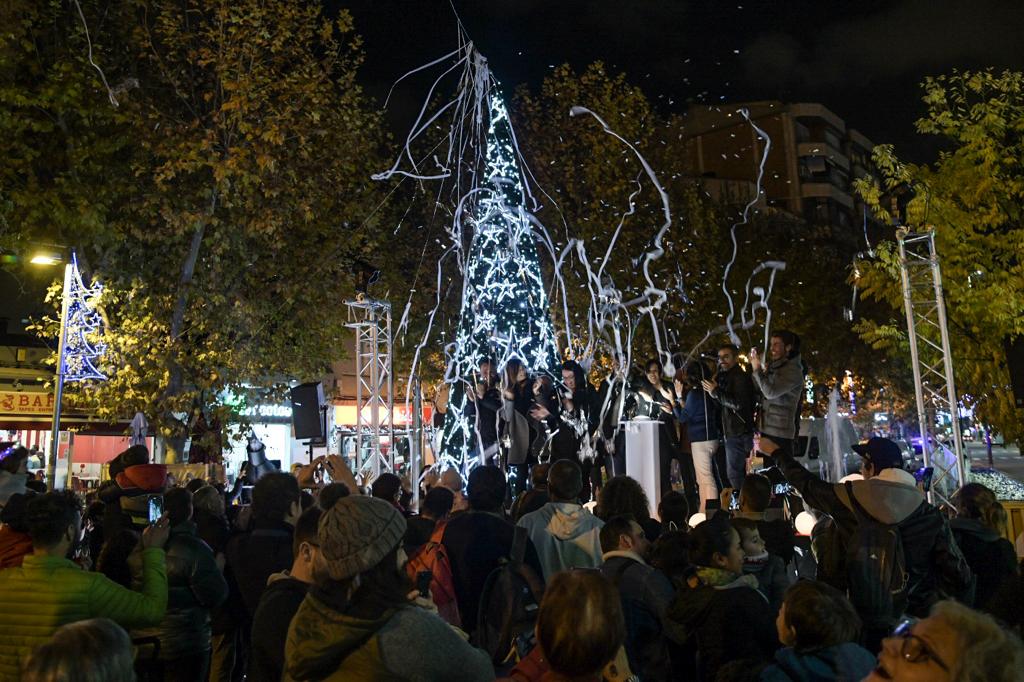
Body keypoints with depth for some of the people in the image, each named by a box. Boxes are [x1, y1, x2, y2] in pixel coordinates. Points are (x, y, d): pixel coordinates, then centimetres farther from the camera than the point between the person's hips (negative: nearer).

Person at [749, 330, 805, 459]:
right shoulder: (773, 367, 13)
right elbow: (758, 389, 14)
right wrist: (754, 366, 5)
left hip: (780, 432, -8)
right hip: (766, 429, 8)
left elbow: (771, 392, -21)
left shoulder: (793, 370, -11)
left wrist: (757, 369, -13)